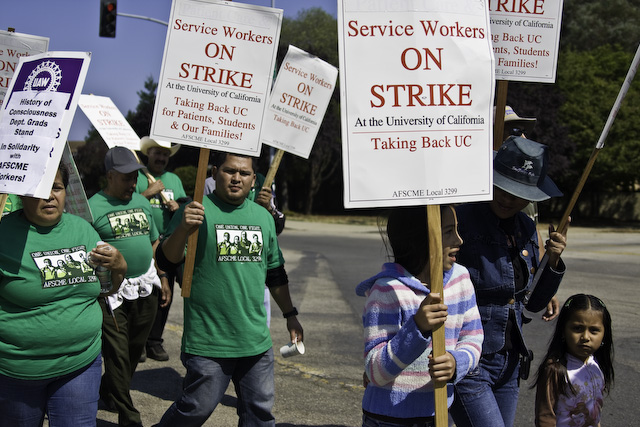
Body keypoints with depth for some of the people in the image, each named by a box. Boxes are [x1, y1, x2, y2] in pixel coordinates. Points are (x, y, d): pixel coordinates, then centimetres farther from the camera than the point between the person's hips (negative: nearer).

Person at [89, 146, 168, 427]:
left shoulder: (142, 202, 12)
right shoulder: (93, 207, -8)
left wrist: (160, 278, 19)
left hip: (145, 290, 6)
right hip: (112, 292, -6)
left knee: (135, 350, 15)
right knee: (117, 354, -1)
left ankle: (108, 394, 37)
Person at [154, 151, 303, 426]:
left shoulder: (263, 216, 11)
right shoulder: (197, 211, -7)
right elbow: (165, 260, -16)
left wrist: (290, 314, 21)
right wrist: (183, 229, -34)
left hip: (256, 341, 5)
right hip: (208, 341, -5)